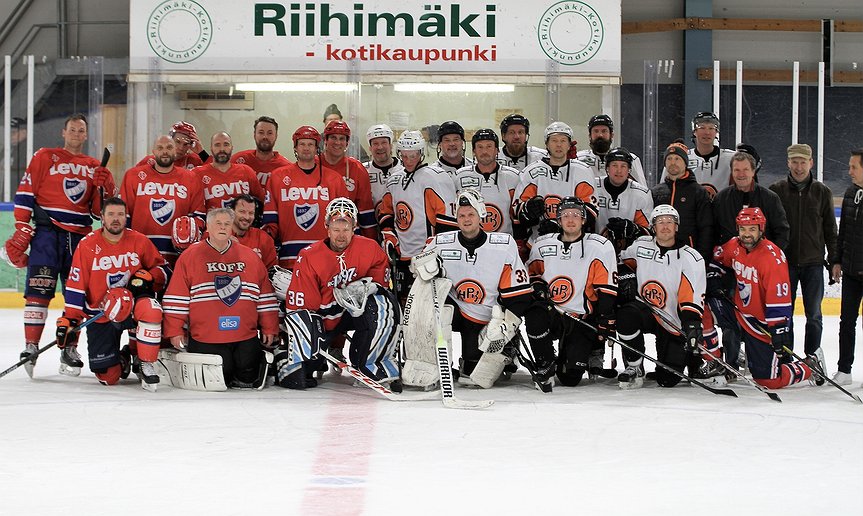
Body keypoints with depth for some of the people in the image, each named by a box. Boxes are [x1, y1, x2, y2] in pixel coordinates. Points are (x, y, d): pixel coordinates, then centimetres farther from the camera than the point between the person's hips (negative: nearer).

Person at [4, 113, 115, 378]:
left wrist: (104, 189, -5)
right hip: (47, 230, -4)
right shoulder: (44, 157, 5)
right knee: (39, 288, -12)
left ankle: (69, 349, 16)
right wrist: (22, 230, -6)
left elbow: (99, 210, 14)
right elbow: (25, 193, 1)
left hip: (79, 236, 4)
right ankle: (31, 347, -9)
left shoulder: (94, 167, 15)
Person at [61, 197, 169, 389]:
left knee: (151, 309, -39)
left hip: (133, 303, 0)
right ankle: (122, 359, 32)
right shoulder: (87, 245, -6)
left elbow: (163, 269, 5)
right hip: (100, 314, 0)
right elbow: (75, 285, -5)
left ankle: (145, 363, -19)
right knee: (107, 376, -6)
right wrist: (69, 320, -10)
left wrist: (147, 278, -16)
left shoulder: (140, 241, -3)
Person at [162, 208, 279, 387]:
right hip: (205, 338, -3)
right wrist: (175, 330, -4)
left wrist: (269, 329, 7)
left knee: (247, 377, -6)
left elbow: (265, 296, 12)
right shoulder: (190, 256, 2)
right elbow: (176, 297, 1)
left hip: (245, 337, 3)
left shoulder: (250, 256, 10)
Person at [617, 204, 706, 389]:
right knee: (626, 315, -35)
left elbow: (693, 296, -17)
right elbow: (623, 261, 23)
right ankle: (634, 369, -15)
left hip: (675, 325, -2)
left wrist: (692, 324, -31)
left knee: (667, 380, -6)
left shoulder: (691, 258, -9)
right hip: (646, 310, 2)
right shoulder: (640, 246, 1)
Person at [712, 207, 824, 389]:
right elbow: (718, 257, 22)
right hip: (742, 314, 7)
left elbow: (779, 299, -25)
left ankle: (810, 366, 17)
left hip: (764, 324, -7)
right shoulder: (734, 246, -2)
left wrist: (778, 331, -26)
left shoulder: (772, 256, -23)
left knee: (768, 380, -9)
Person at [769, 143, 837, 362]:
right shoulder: (776, 190, 1)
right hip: (783, 262, 0)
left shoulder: (822, 192, 4)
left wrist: (834, 261, 4)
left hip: (813, 263, 1)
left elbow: (830, 229, 8)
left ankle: (812, 357, 14)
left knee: (814, 314, 4)